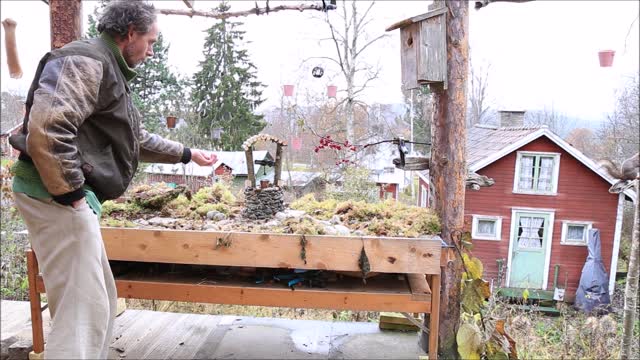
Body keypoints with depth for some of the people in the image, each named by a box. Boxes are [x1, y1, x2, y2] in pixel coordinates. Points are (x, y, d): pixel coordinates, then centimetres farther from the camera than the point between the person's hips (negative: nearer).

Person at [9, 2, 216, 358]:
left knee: (100, 301, 17)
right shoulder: (87, 61, -12)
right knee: (83, 309, -8)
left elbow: (138, 138, 31)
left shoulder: (111, 72, 21)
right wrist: (70, 192, -23)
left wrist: (188, 153, 35)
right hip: (57, 195, -11)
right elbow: (46, 125, -28)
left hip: (70, 195, 11)